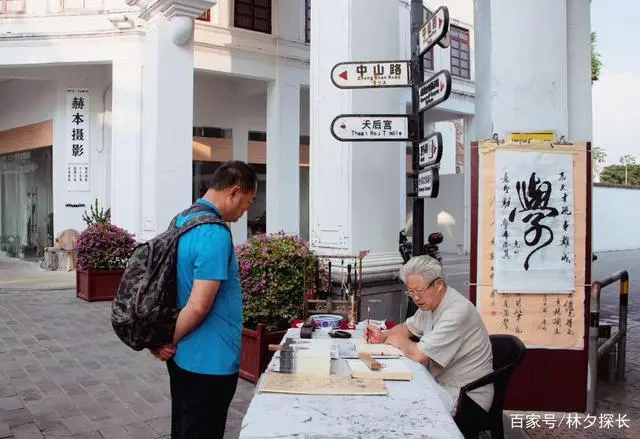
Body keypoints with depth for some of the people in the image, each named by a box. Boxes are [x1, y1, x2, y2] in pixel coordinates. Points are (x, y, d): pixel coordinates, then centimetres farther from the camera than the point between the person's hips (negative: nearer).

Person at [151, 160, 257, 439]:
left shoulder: (182, 220, 6)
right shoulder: (215, 234, -24)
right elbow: (198, 307, -27)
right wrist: (169, 343, -11)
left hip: (185, 356, 9)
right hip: (209, 362, -9)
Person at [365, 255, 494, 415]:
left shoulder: (457, 312, -27)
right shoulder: (429, 302, 4)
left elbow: (419, 355, -29)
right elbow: (408, 327, 22)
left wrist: (398, 341, -8)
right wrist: (383, 335, 2)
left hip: (466, 397, -9)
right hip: (441, 383, 9)